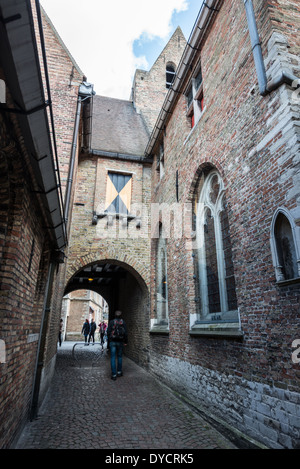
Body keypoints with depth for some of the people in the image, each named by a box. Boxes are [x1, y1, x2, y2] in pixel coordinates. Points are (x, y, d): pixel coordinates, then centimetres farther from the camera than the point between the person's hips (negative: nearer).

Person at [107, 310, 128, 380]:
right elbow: (125, 332, -3)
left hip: (112, 341, -1)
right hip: (120, 342, 1)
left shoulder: (111, 322, -1)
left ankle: (114, 374, 2)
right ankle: (119, 372, 24)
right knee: (119, 356, 16)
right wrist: (126, 341, 5)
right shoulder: (123, 322, 0)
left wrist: (108, 342, 5)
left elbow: (108, 332, -3)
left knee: (113, 357, 2)